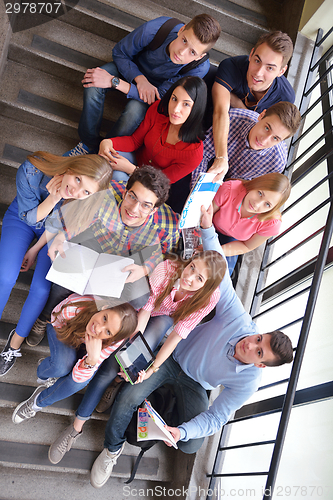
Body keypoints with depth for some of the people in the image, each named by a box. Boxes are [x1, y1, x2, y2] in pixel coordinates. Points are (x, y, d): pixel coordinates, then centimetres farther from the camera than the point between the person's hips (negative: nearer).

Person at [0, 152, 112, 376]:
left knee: (42, 289, -10)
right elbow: (29, 217, -22)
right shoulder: (31, 171, -36)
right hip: (23, 216, 0)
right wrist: (52, 199, -39)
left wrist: (36, 250, -8)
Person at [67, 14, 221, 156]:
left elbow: (160, 97, -30)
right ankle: (89, 143, -8)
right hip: (132, 67, 2)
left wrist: (114, 82, -37)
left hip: (156, 85, -1)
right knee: (93, 85, -26)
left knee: (135, 111, -35)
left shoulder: (199, 68, -34)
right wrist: (139, 78, -33)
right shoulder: (154, 28, -34)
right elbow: (119, 53, -14)